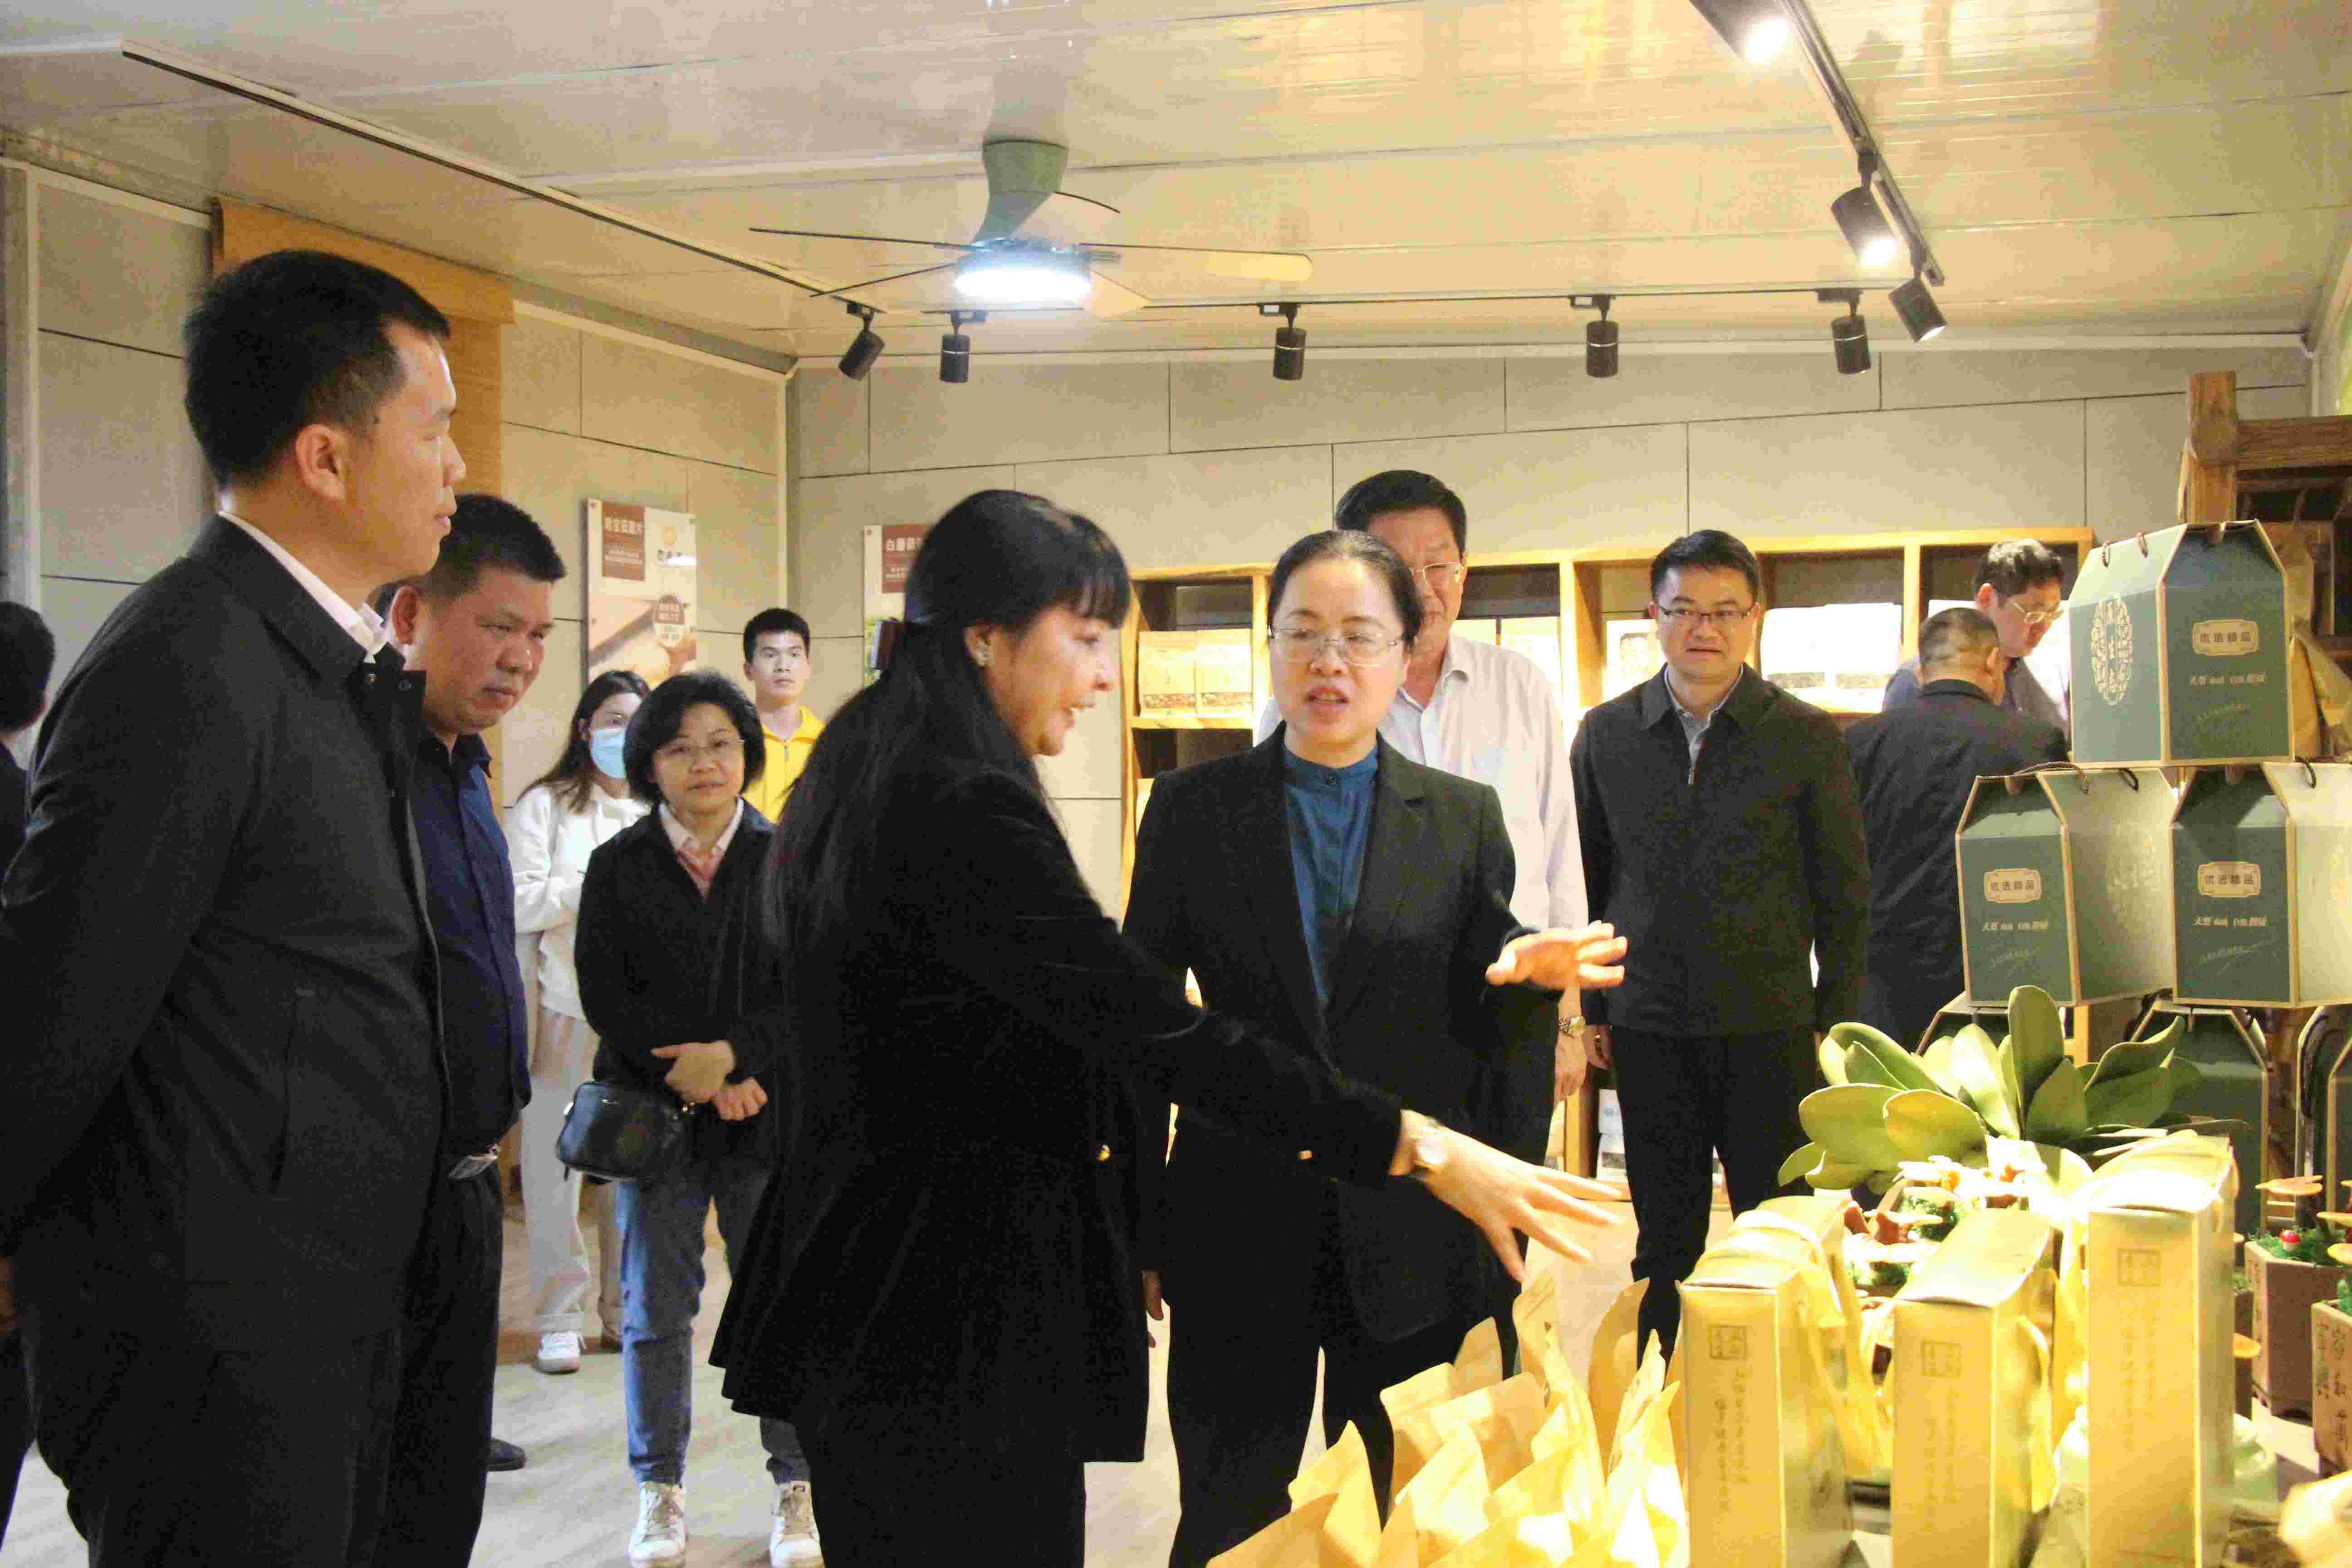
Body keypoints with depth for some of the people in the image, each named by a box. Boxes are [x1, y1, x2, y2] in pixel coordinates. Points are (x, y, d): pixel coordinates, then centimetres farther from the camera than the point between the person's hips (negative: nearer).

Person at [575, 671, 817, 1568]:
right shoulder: (618, 866, 4)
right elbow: (603, 993, -3)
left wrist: (735, 1055, -15)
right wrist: (695, 1072, -12)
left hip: (768, 1110, -1)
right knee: (655, 1307, 7)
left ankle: (797, 1486, 13)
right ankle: (660, 1492, 18)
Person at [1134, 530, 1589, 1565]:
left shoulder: (1464, 818, 6)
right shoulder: (1192, 809, 2)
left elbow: (1495, 1035, 6)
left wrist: (1534, 976, -17)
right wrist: (1132, 1238, 1)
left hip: (1412, 1245, 1)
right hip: (1240, 1237, -1)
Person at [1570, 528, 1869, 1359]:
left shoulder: (1806, 738, 0)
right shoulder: (1606, 735, 6)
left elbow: (1846, 893, 4)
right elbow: (1586, 879, 12)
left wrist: (1838, 1021, 0)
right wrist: (1589, 1008, 8)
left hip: (1770, 1024, -2)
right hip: (1649, 1029, 2)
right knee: (1664, 1237, 10)